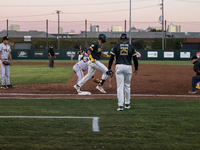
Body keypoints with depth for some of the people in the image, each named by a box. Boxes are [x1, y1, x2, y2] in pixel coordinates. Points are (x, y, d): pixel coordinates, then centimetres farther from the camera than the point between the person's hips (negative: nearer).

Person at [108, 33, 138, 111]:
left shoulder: (116, 46, 2)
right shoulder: (131, 47, 6)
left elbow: (111, 58, -1)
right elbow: (135, 59, 4)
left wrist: (109, 68, 6)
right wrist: (136, 69, 13)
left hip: (119, 67, -1)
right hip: (128, 67, 1)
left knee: (120, 86, -3)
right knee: (127, 85, 16)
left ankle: (120, 105, -11)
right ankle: (127, 104, 23)